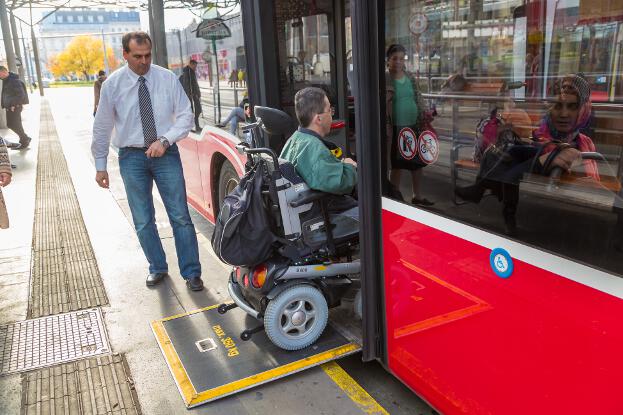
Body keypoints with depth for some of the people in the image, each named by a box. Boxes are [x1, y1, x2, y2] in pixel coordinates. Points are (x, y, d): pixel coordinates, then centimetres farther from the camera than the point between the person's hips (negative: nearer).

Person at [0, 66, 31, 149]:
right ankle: (25, 138, 22)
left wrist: (14, 105, -21)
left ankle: (24, 142, 8)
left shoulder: (14, 81, -17)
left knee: (15, 124, -5)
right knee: (10, 124, 12)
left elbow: (21, 94, -21)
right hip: (9, 107, 9)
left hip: (15, 107, -9)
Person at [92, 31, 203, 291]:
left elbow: (185, 115, 0)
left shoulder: (167, 78, -3)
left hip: (166, 153, -1)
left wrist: (164, 140, -15)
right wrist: (100, 165, 6)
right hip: (132, 157, 1)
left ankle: (191, 273, 11)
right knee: (143, 221, 9)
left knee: (180, 216, 0)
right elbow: (102, 127, 4)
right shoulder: (113, 84, -1)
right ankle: (157, 268, 28)